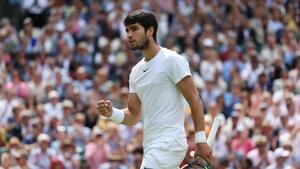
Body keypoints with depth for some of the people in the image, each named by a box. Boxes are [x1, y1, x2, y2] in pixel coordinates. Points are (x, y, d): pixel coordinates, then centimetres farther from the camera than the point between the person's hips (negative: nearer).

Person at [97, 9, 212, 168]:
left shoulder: (172, 60, -7)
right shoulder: (136, 71, 16)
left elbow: (195, 101, -9)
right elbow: (133, 115, 16)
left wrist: (201, 140, -14)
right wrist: (112, 113, -5)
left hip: (168, 146, -8)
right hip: (151, 148, 8)